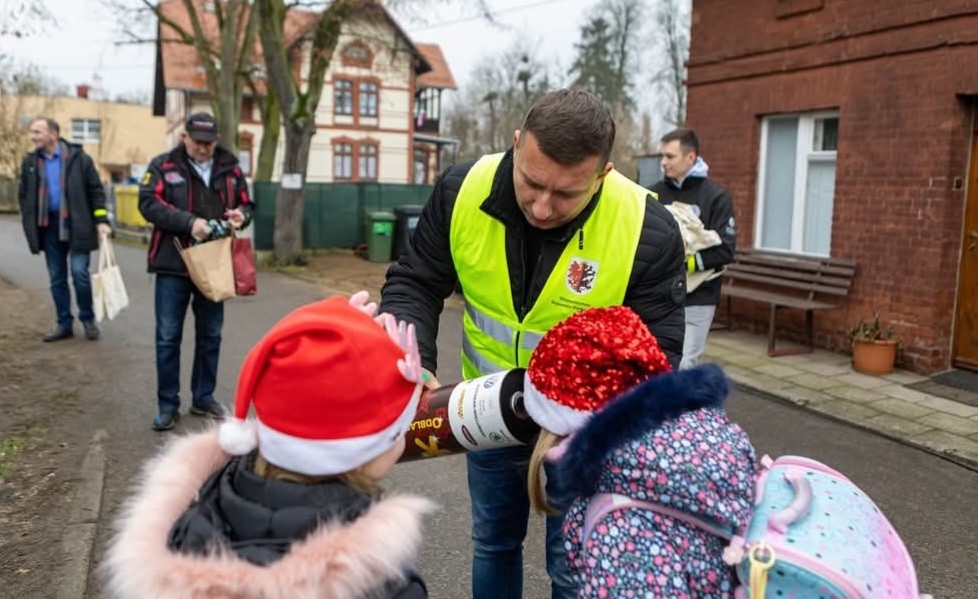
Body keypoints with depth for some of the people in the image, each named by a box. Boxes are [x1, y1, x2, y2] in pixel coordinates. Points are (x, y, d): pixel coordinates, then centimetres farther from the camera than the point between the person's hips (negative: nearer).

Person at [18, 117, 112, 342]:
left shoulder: (79, 158, -4)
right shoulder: (30, 162, 8)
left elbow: (96, 190, -3)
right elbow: (24, 195, 14)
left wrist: (101, 220, -10)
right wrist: (30, 226, 5)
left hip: (77, 225, -4)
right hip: (49, 226, 5)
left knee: (79, 272, -9)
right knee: (56, 278, 9)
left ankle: (87, 318, 11)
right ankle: (64, 324, 18)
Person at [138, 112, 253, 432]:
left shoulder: (230, 168, 7)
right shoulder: (163, 166, -2)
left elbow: (246, 204, 15)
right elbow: (149, 203, -12)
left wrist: (240, 216, -10)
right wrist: (189, 222, -24)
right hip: (173, 264, -3)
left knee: (210, 335, 12)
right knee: (168, 337, 3)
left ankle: (203, 397, 27)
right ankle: (168, 405, 14)